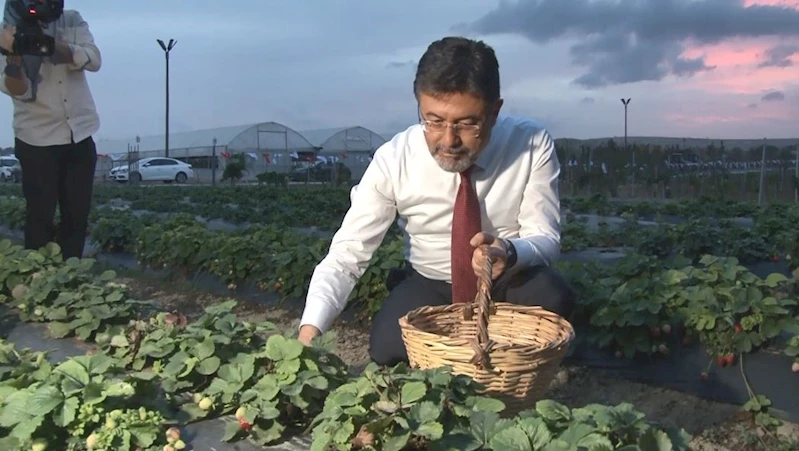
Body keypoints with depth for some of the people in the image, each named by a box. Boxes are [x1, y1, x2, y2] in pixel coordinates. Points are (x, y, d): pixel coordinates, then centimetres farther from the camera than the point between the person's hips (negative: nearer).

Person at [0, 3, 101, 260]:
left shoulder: (72, 21, 2)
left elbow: (93, 60, -13)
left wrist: (52, 45, -26)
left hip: (80, 134, 3)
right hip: (37, 138, -3)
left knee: (77, 214, 6)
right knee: (40, 215, -3)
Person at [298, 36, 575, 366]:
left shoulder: (533, 145, -21)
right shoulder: (392, 161, -22)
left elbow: (546, 238, -17)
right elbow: (345, 257, -23)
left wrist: (511, 252, -42)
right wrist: (310, 331, -40)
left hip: (510, 281, 1)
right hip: (429, 285, 0)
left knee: (553, 297, -32)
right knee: (388, 346, -29)